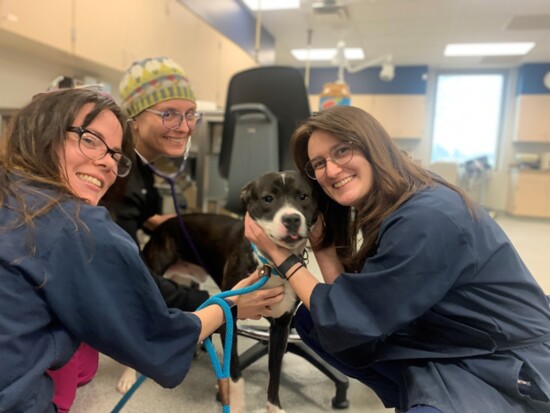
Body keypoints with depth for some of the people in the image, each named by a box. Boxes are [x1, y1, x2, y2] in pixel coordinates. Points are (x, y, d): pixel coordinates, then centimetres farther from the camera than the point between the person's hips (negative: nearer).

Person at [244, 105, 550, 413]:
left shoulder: (427, 220, -28)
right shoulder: (382, 210, -1)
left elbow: (348, 321, -22)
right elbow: (350, 300, -3)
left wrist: (281, 255, -15)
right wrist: (320, 241, -9)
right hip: (446, 348, 8)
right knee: (311, 319, 1)